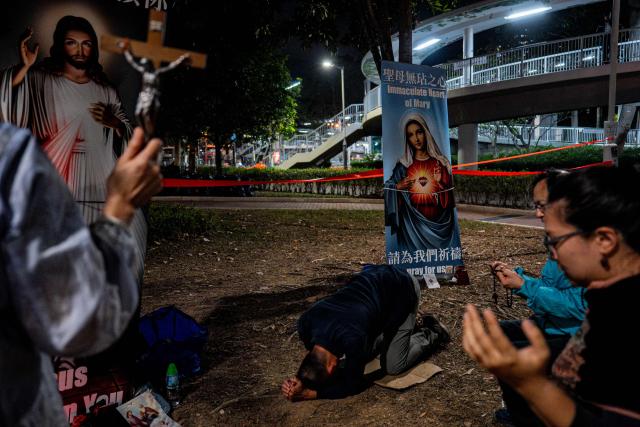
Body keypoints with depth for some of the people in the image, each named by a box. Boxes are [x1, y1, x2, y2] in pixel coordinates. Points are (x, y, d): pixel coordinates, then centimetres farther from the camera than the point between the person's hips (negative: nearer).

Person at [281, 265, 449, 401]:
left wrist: (314, 393, -24)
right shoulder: (306, 323, -22)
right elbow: (316, 357, 0)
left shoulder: (351, 338, -41)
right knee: (361, 356, 11)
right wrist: (301, 382, -16)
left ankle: (433, 333, 20)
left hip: (403, 290, -6)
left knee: (393, 366, -2)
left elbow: (353, 385, -21)